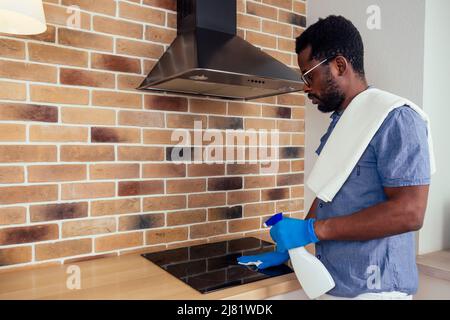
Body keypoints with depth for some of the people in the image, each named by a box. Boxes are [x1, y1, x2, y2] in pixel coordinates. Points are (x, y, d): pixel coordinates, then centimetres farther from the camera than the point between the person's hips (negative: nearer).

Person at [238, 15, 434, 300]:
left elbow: (409, 212, -23)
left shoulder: (395, 118, -16)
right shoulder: (339, 123, 9)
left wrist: (311, 230, -23)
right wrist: (289, 247, 10)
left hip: (372, 288, -7)